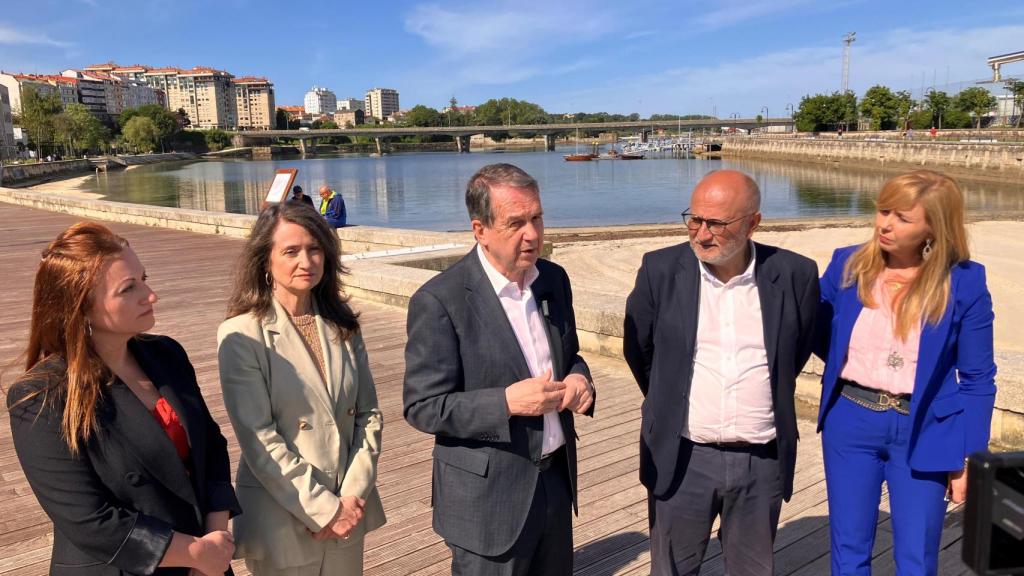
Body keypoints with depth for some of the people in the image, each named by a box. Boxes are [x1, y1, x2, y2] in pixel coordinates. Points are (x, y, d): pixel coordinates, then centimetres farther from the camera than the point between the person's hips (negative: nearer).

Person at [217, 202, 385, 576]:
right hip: (284, 521, -4)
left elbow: (368, 414, 3)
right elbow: (258, 439, -15)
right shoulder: (241, 335, -12)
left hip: (348, 513, 4)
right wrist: (324, 509, -14)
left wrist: (353, 494, -8)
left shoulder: (343, 325, 3)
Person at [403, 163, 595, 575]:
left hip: (557, 477, 6)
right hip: (489, 496, -6)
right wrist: (506, 402, -27)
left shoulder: (554, 279, 1)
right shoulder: (439, 301, -18)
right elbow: (423, 407, -16)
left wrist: (578, 378, -8)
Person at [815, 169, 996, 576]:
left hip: (923, 431, -1)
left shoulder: (964, 283, -8)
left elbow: (978, 379, -2)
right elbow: (816, 334, 10)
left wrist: (968, 457, -3)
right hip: (850, 423, 2)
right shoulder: (847, 265, -4)